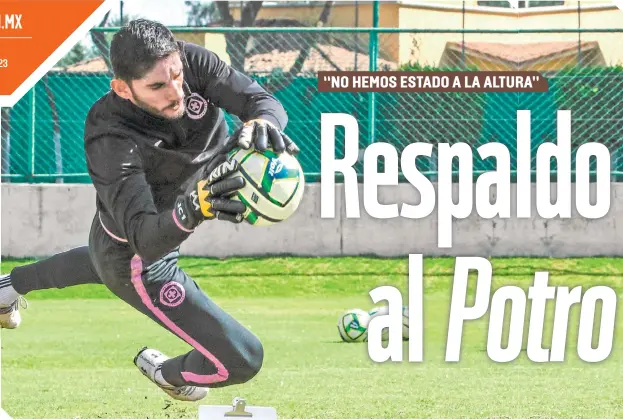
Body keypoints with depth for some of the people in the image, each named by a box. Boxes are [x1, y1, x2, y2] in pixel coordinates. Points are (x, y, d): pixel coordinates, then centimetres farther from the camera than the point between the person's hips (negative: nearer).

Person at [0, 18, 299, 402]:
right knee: (242, 360, -8)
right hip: (139, 263, -7)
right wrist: (192, 209, -68)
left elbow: (263, 101, -32)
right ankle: (165, 373, 28)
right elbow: (145, 241, -47)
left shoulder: (192, 62, -26)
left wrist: (262, 124, -57)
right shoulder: (111, 141, -41)